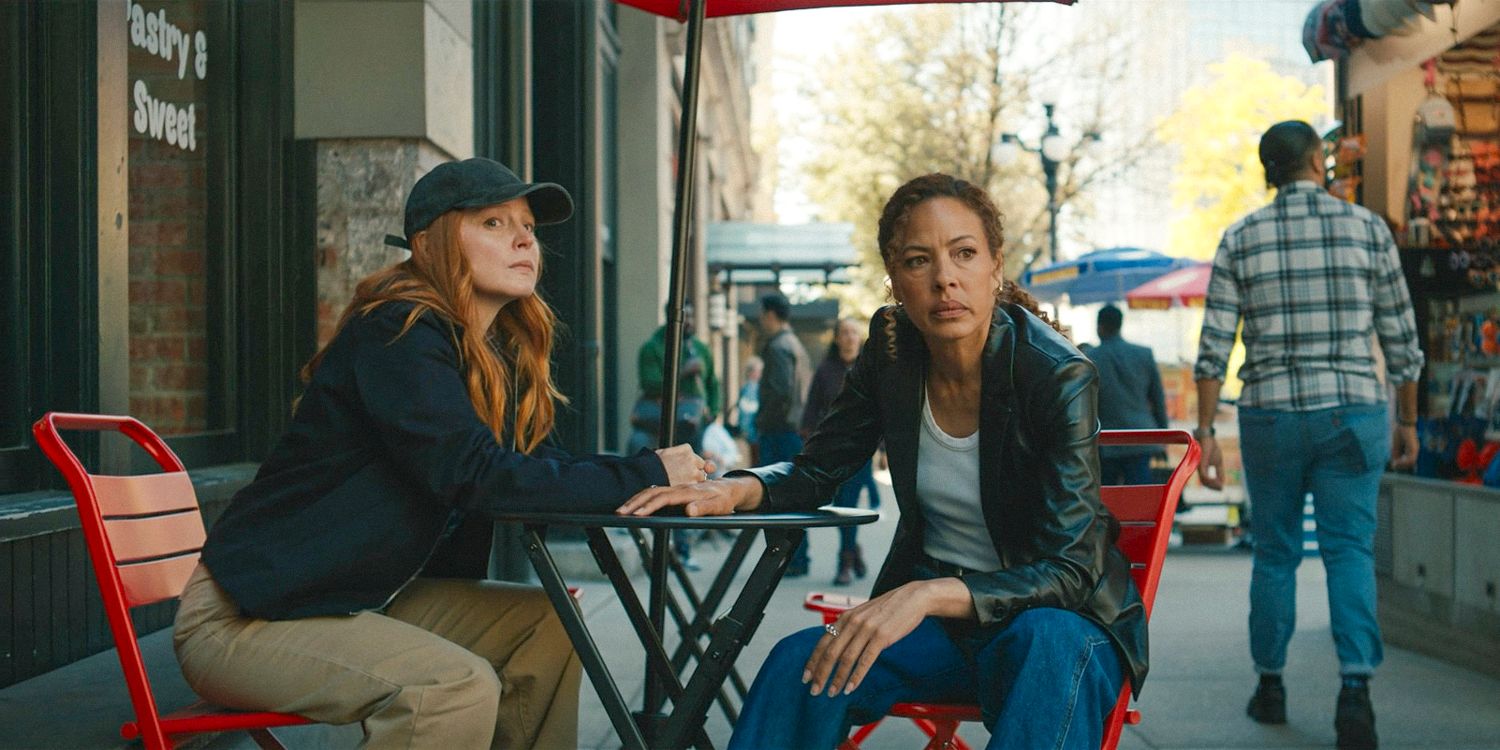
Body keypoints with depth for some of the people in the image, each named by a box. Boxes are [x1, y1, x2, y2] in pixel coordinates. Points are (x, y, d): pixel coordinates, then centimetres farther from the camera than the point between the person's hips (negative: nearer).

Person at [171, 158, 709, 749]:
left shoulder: (505, 356, 8)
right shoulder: (397, 334, -19)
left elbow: (541, 470, 4)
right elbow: (474, 475, -29)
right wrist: (646, 476, -23)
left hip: (366, 600, 9)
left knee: (550, 624, 0)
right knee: (460, 687, -27)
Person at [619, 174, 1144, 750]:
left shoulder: (1058, 377, -20)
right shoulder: (892, 347, -5)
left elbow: (1068, 572, -23)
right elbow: (816, 472, 5)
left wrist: (930, 595, -39)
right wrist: (734, 490, -19)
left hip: (1059, 614, -4)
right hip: (931, 611, 4)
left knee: (1049, 644, -40)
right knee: (801, 663, -25)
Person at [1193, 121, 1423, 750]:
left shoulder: (1240, 238, 2)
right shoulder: (1368, 229, 2)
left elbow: (1213, 347, -3)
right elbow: (1401, 339, 5)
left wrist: (1205, 431, 1)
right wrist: (1407, 421, 14)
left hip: (1269, 414, 1)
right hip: (1351, 412, -1)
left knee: (1274, 551, 12)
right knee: (1350, 549, 1)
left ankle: (1270, 685, 21)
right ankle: (1355, 688, -14)